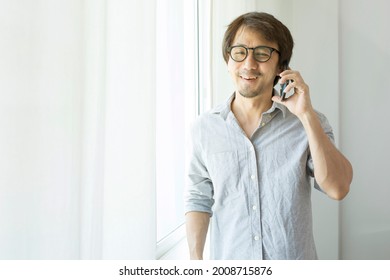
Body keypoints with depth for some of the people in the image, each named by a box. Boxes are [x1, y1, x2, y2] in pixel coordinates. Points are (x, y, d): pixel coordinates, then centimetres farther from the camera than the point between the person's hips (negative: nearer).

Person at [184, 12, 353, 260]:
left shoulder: (307, 123, -7)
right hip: (229, 267, 1)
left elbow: (338, 189, -17)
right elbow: (199, 199, 1)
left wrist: (307, 114, -21)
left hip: (295, 268, 0)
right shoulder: (205, 127, -5)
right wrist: (195, 259, -6)